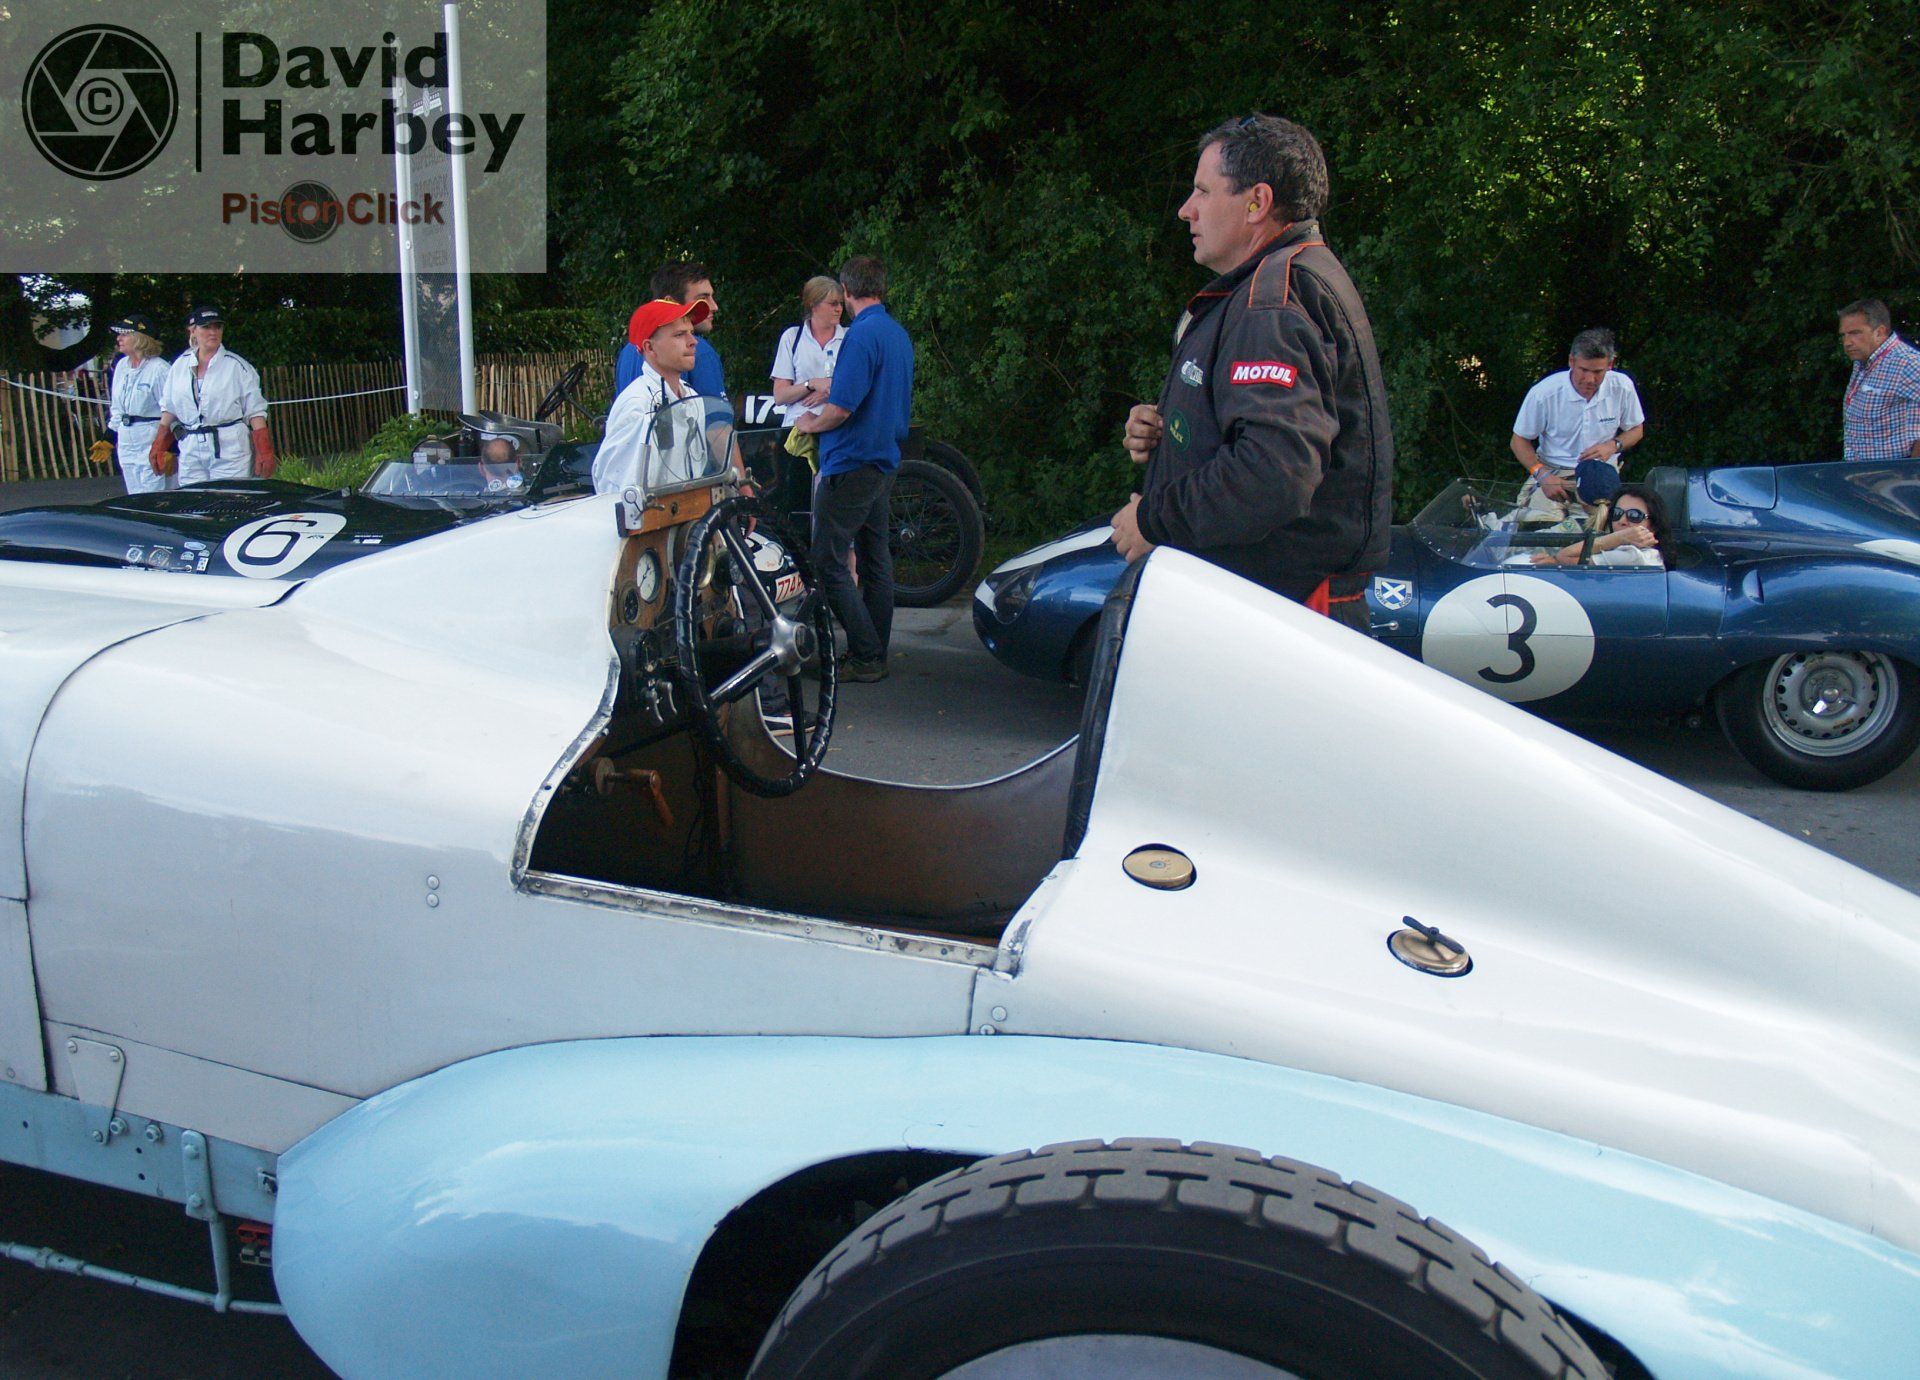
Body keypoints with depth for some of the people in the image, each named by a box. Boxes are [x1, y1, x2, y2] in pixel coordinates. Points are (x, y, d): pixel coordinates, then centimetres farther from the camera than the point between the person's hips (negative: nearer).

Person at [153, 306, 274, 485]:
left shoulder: (236, 366, 0)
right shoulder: (180, 365, 11)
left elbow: (255, 412, -1)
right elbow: (169, 409, 18)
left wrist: (264, 453, -9)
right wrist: (158, 448, 13)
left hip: (230, 449, -4)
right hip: (190, 449, 4)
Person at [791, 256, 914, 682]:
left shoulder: (862, 334, -17)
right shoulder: (899, 334, 13)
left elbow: (841, 408, -23)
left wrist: (811, 424, -3)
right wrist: (824, 392, 24)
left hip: (851, 464, -10)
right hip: (885, 459, 10)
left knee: (829, 562, -6)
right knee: (875, 557, 14)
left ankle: (865, 657, -7)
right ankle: (875, 652, 19)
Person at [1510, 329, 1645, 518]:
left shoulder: (1622, 387, -6)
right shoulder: (1543, 393, -15)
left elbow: (1636, 430, 12)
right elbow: (1519, 440, -3)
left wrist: (1613, 446, -10)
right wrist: (1542, 475, -18)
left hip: (1602, 474, 2)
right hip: (1553, 472, -2)